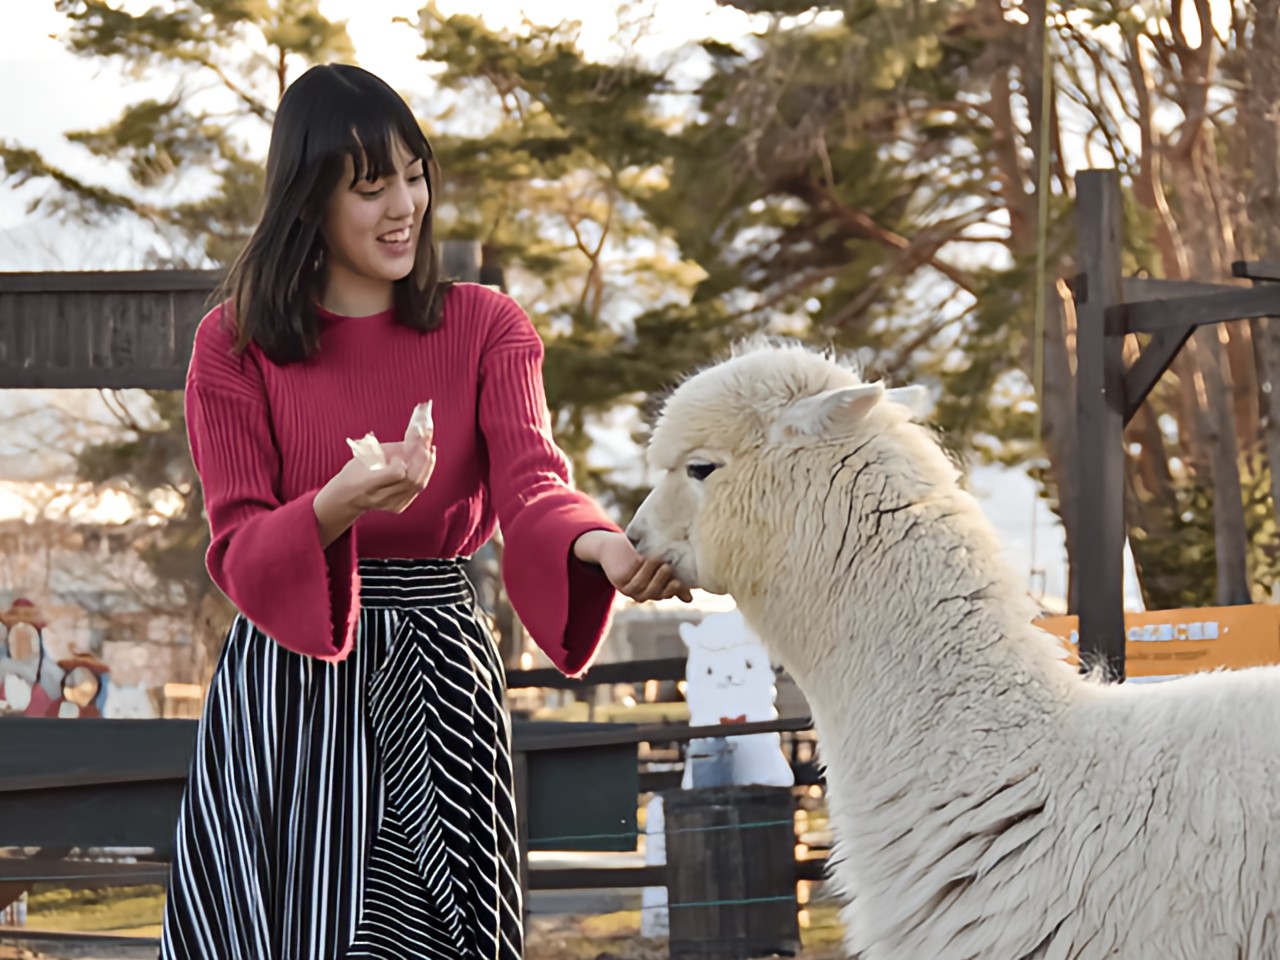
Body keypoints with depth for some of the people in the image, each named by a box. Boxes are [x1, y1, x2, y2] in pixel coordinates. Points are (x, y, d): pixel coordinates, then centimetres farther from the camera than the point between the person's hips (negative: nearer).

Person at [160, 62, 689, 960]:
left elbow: (530, 485, -13)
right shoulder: (233, 345, -1)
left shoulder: (486, 327, 3)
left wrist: (601, 544, -37)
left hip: (437, 678, 2)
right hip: (285, 679, -1)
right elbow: (236, 546, -8)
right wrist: (336, 508, -30)